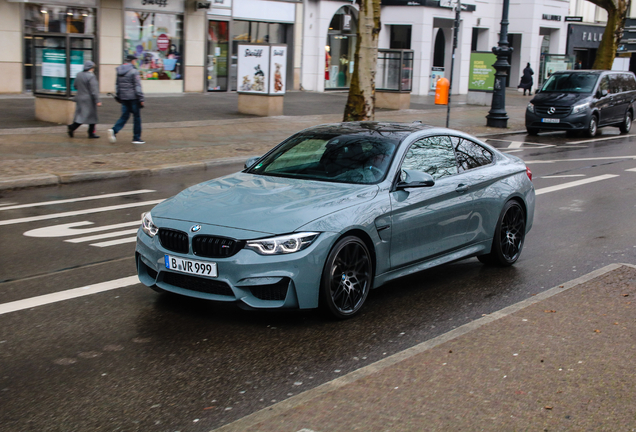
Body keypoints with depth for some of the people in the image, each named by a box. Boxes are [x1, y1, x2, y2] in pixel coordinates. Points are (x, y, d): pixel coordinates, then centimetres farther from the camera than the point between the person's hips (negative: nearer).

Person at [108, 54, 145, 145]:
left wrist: (118, 96, 24)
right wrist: (141, 99, -11)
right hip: (133, 97, -6)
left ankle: (114, 130, -12)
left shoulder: (119, 71, 11)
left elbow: (117, 85, 16)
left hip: (123, 98, 6)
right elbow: (137, 86, -14)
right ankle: (136, 138, 6)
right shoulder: (134, 71, -11)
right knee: (137, 117, 3)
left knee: (125, 115, 10)